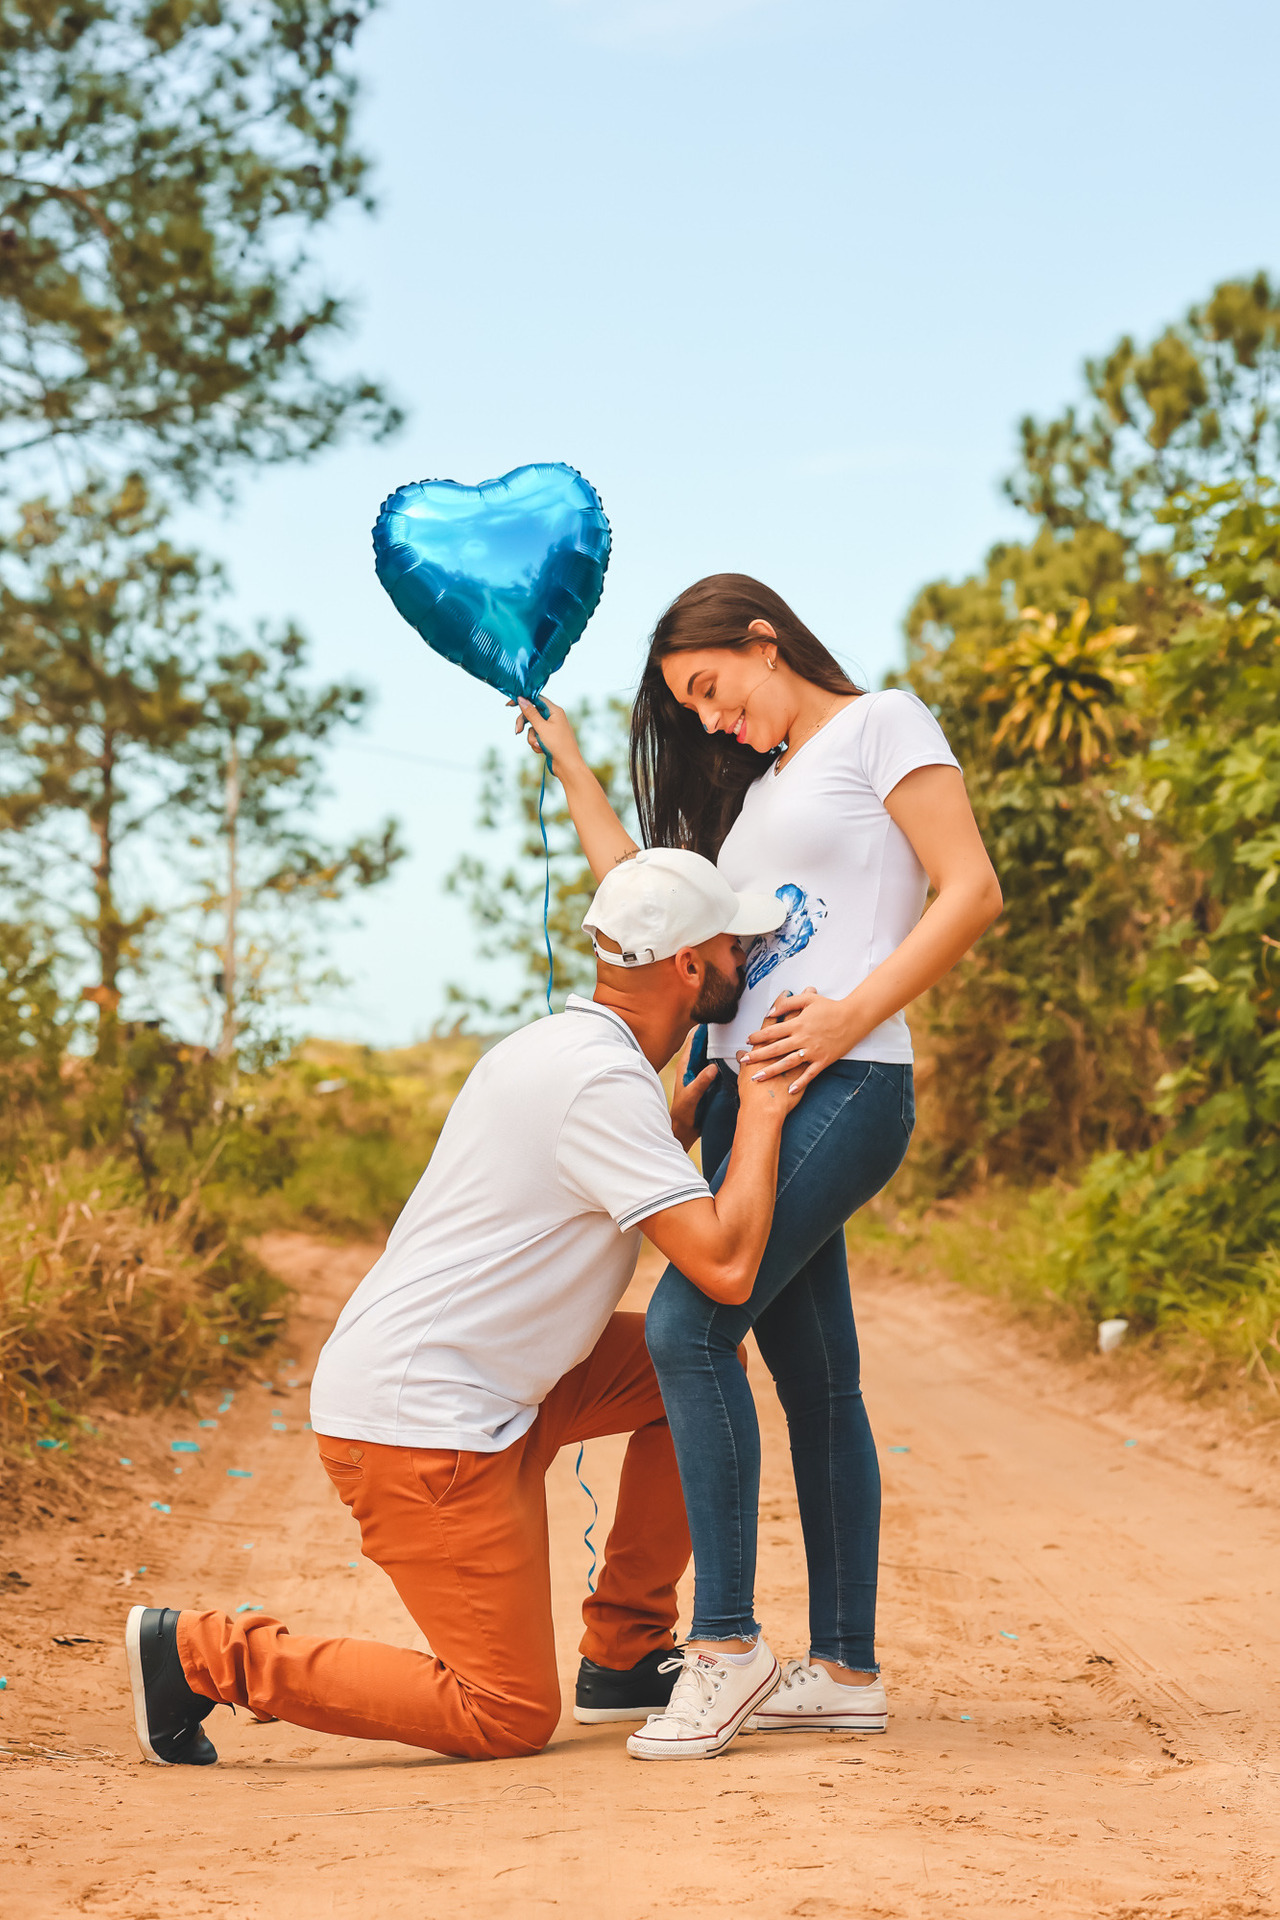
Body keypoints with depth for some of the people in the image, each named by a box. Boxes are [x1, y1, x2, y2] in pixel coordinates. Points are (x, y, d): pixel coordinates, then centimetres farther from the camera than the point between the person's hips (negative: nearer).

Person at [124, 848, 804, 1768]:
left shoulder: (561, 1047, 12)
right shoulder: (604, 1080, -19)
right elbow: (725, 1267, -25)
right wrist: (763, 1112, -12)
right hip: (419, 1423, -10)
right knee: (508, 1718, -5)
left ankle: (624, 1658, 17)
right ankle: (205, 1652, -1)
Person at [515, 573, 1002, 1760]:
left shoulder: (883, 725, 2)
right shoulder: (760, 784, 26)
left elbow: (972, 892, -8)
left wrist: (850, 1016, -17)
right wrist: (568, 765, 29)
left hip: (841, 1086, -8)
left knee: (688, 1323, -19)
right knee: (815, 1378, 6)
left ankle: (726, 1643, -15)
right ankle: (845, 1670, 9)